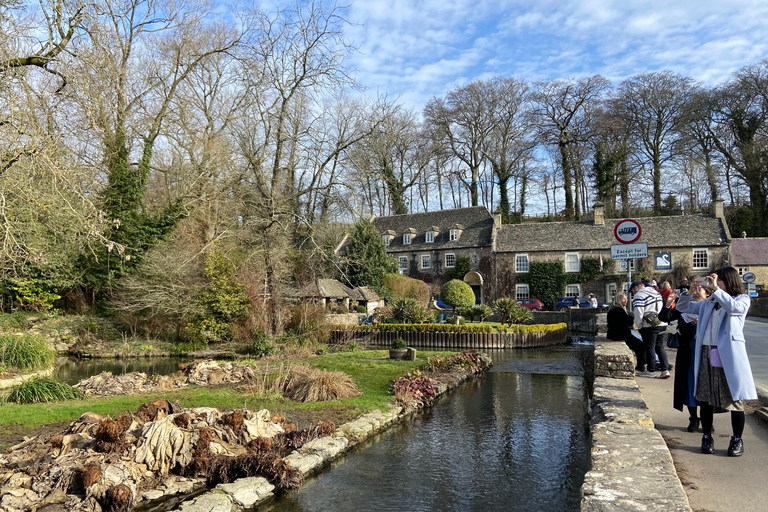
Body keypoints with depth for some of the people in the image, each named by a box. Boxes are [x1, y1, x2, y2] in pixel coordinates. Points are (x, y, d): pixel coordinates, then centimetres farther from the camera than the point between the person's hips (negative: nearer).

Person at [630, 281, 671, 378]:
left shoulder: (638, 296, -9)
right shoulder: (656, 292, 18)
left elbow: (638, 313, -15)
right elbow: (662, 307, 23)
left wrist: (639, 326, -5)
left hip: (650, 326, -8)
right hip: (662, 324, 8)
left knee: (650, 348, 2)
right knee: (660, 347, 12)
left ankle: (651, 371, 8)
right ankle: (665, 370, 8)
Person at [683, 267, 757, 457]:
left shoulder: (742, 299, 3)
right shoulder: (709, 302, 15)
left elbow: (733, 307, -19)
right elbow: (684, 308, 19)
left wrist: (715, 288, -17)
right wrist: (691, 291, 6)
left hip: (729, 354, -4)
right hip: (706, 354, 4)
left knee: (735, 398, 2)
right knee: (705, 398, 7)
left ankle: (737, 440, 17)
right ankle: (707, 437, 18)